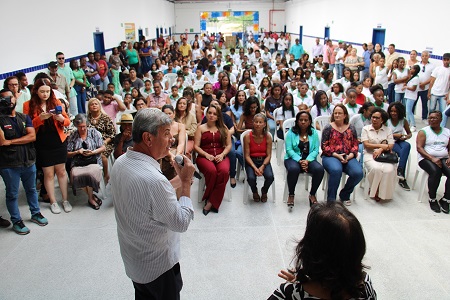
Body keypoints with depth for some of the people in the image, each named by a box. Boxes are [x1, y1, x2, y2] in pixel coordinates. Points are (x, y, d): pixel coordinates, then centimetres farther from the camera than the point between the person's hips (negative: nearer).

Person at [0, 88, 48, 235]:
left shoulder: (24, 117, 5)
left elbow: (32, 136, -9)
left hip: (29, 161, 4)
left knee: (31, 189, 18)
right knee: (12, 194, 8)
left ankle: (35, 213, 35)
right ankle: (16, 221, 21)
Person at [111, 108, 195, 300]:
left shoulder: (120, 162, -7)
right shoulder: (153, 179, -36)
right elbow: (181, 223, -25)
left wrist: (178, 181, 1)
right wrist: (186, 181, -17)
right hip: (158, 265, -7)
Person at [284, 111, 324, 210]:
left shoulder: (314, 133, 8)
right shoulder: (291, 132, 1)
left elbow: (316, 150, -1)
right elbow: (289, 150, -7)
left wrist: (307, 161, -17)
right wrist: (300, 161, -19)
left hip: (309, 159, 2)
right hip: (293, 158, -2)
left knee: (319, 169, -28)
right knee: (293, 169, -37)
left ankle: (312, 194, -4)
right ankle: (291, 195, -13)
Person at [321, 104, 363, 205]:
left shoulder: (351, 128, 15)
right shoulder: (328, 128, 5)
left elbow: (355, 145, 12)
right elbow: (324, 146, 0)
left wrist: (350, 156, -7)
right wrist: (337, 155, -11)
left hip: (348, 157, 3)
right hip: (331, 156, -3)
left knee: (358, 173, -24)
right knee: (336, 170, -37)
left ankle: (344, 195, 5)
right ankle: (331, 199, -20)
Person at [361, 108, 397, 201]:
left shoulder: (388, 129, 12)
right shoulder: (366, 128, 8)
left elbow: (391, 145, 2)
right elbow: (366, 144, -3)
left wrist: (380, 149, -15)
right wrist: (381, 145, -8)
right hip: (370, 155, -2)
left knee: (389, 170, -29)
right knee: (376, 168, -33)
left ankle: (382, 193, -7)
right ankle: (373, 190, -7)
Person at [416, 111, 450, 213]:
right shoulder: (423, 131, 4)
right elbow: (419, 148, -6)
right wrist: (432, 158, -18)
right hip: (426, 158, -3)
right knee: (435, 172, -34)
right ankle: (432, 199, -16)